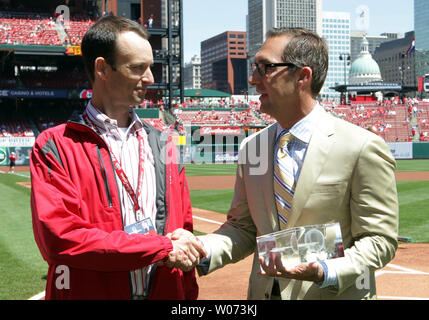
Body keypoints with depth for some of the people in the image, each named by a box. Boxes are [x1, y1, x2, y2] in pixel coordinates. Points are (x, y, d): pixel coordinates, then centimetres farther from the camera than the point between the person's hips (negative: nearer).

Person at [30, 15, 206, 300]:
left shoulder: (163, 145, 10)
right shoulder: (55, 147, -7)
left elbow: (182, 232, 10)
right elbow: (59, 238, -18)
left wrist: (190, 296, 0)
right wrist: (163, 248, -16)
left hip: (165, 292, 5)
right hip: (90, 292, -4)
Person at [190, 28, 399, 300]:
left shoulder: (363, 148, -13)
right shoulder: (251, 148, 3)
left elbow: (379, 239, -11)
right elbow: (243, 227, 8)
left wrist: (325, 273, -26)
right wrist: (203, 251, -11)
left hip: (333, 293, -4)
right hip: (262, 291, 5)